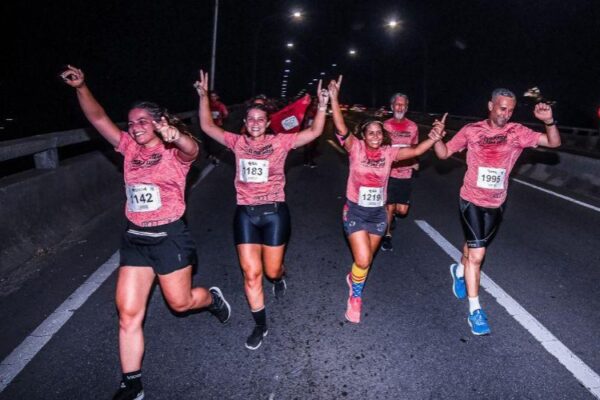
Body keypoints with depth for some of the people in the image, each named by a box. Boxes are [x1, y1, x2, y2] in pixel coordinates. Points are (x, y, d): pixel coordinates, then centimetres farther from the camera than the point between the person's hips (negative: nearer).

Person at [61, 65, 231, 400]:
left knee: (180, 302, 10)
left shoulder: (175, 152, -9)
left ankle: (214, 298, 45)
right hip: (135, 238, 5)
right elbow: (99, 119, 2)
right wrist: (81, 87, -13)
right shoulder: (131, 148, 6)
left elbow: (192, 149, -33)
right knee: (128, 313, 4)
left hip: (169, 236, -5)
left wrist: (176, 137, -55)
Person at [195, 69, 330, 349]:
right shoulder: (237, 142, 5)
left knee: (272, 270, 9)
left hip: (274, 212, -1)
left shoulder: (280, 142, -2)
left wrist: (322, 105, -20)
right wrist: (203, 97, -4)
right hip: (245, 214, 2)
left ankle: (280, 276, 51)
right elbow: (207, 127, 4)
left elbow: (314, 132, -9)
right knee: (251, 273, 2)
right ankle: (260, 326, 20)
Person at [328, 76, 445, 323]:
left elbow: (416, 151, -11)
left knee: (366, 260, 16)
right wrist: (334, 98, -35)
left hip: (378, 213, 4)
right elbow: (341, 129, -25)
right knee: (362, 261, -12)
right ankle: (355, 297, 17)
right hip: (355, 212, -4)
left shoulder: (389, 152, -4)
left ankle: (353, 279, 50)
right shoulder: (355, 148, -12)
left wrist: (434, 139, -29)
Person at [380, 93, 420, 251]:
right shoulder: (386, 125, -4)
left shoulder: (413, 127, 2)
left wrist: (414, 162, -2)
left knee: (402, 210, 4)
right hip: (389, 172, -2)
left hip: (406, 173, 2)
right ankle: (387, 235, 25)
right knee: (389, 207, 3)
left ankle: (392, 215, 40)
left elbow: (414, 148, 15)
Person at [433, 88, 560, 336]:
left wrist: (549, 121, -31)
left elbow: (554, 143, -12)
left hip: (496, 204, 3)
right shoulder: (472, 130, -7)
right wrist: (437, 138, -23)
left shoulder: (517, 133, -6)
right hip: (471, 201, -3)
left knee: (474, 245, 22)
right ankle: (475, 311, 0)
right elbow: (444, 153, -2)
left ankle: (459, 270, 55)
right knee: (477, 253, -9)